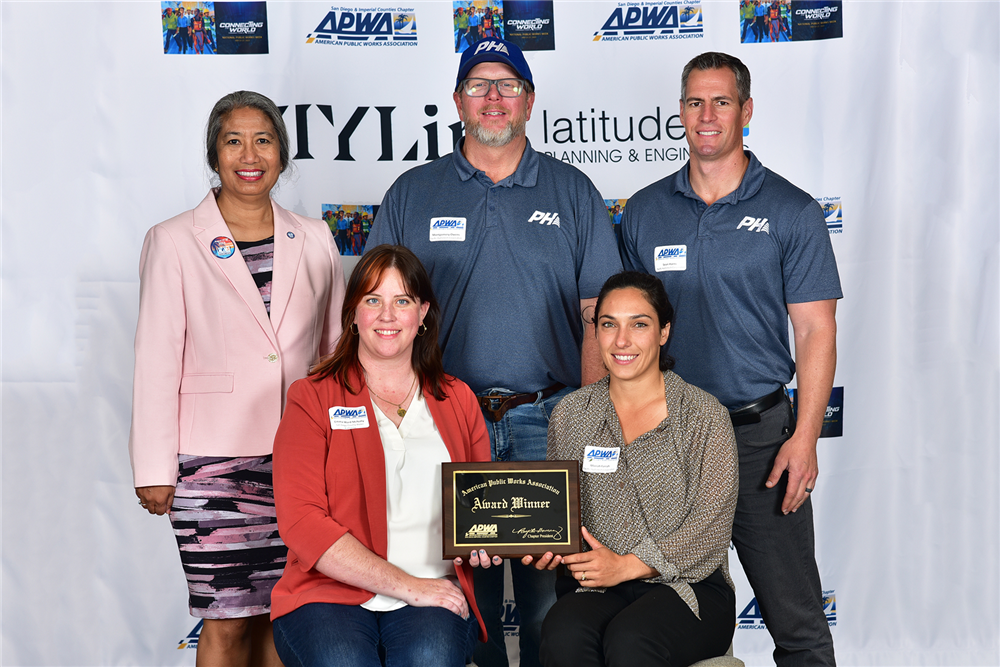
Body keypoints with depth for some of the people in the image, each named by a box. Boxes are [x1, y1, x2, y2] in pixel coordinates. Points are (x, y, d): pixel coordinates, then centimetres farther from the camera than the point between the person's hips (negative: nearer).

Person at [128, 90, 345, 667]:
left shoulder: (314, 240, 9)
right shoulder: (174, 242, 0)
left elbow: (337, 348, 14)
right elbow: (157, 360, -1)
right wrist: (154, 468, -3)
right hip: (214, 463, -3)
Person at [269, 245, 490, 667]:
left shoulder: (457, 401, 16)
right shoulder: (312, 399, 5)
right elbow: (300, 520, -6)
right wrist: (407, 585, -12)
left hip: (437, 593, 2)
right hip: (330, 591, -2)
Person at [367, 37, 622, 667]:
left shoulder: (573, 191, 8)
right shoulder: (412, 194, 8)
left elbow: (597, 315, 6)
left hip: (549, 419, 0)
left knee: (551, 592, 4)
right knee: (464, 591, 7)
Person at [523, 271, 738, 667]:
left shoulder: (704, 415, -1)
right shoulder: (571, 414, 10)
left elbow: (710, 527, -6)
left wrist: (628, 566, -15)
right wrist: (547, 549, -8)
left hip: (687, 586, -2)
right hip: (595, 587, 2)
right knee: (562, 634, -31)